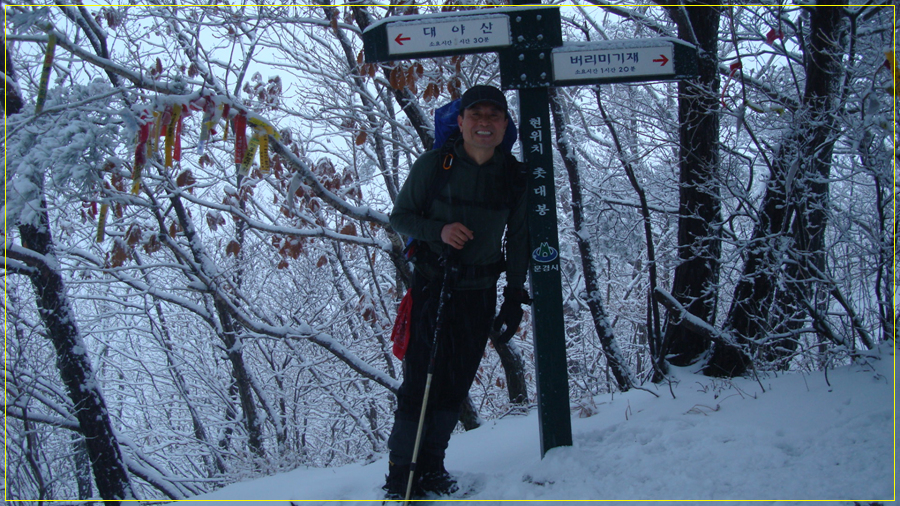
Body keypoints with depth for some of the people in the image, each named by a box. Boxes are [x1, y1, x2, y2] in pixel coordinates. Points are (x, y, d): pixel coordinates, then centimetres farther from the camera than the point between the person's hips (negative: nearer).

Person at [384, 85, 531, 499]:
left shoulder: (515, 176, 2)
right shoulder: (432, 166, -7)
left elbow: (518, 240, 10)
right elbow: (400, 217, 0)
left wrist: (514, 298, 6)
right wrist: (439, 230, -19)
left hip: (479, 292, 3)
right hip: (432, 284, -3)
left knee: (456, 383, 7)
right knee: (419, 379, -6)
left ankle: (431, 467, 21)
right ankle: (401, 477, 5)